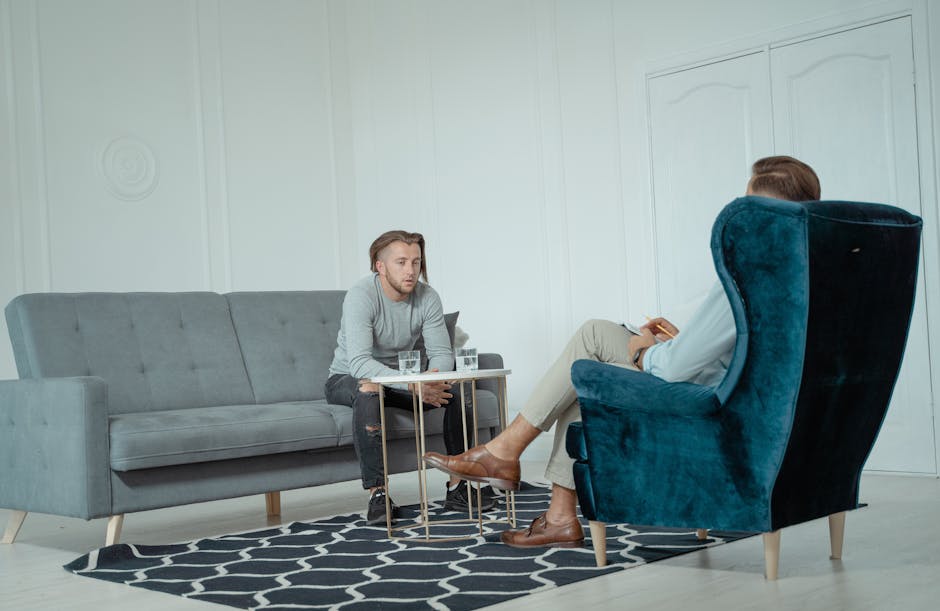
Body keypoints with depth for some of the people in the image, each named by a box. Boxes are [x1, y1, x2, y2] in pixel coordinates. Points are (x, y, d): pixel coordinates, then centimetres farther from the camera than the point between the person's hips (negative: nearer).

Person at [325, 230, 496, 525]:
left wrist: (434, 377, -37)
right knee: (368, 389, -39)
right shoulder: (361, 296, -25)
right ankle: (377, 494, -34)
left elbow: (442, 353, -12)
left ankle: (457, 488, -12)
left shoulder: (427, 297, -10)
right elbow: (359, 363, -36)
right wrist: (412, 384, -48)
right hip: (348, 379, -5)